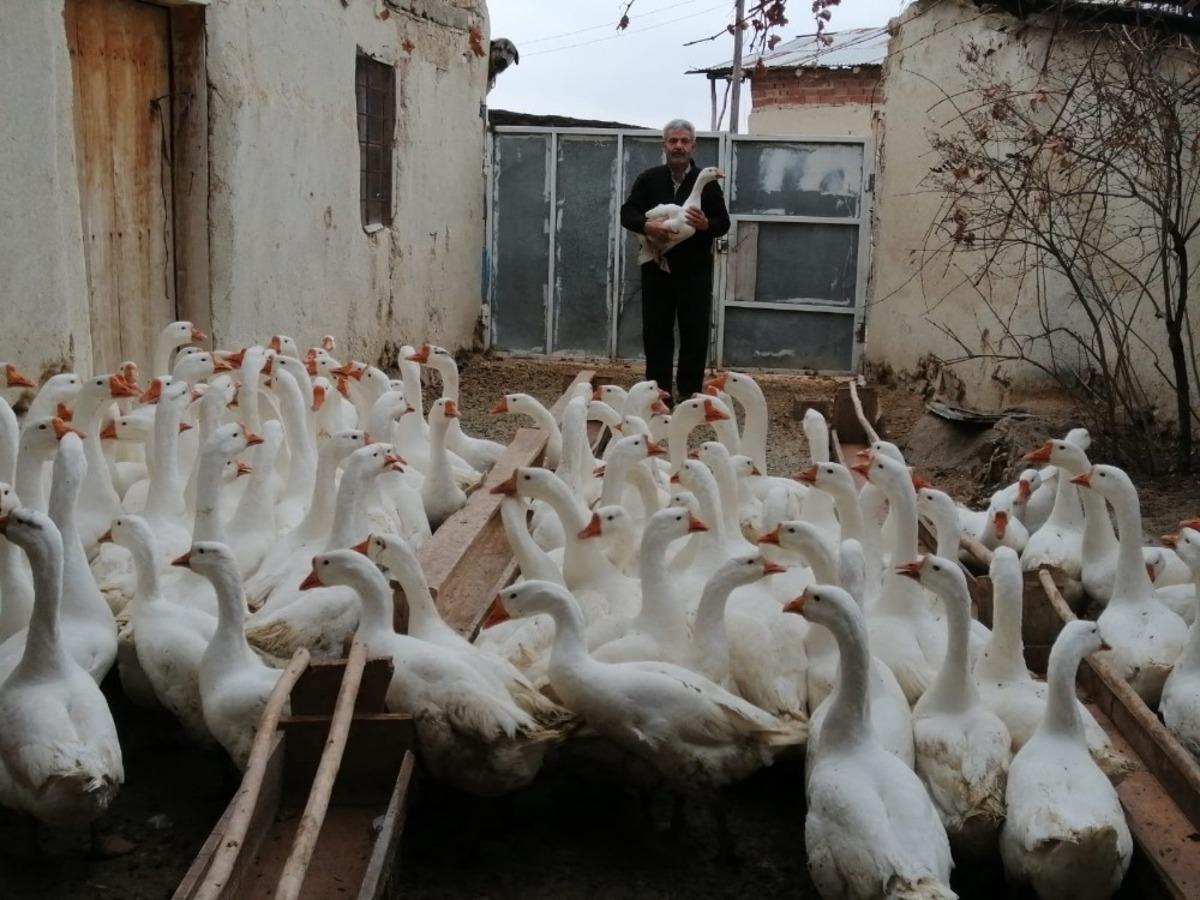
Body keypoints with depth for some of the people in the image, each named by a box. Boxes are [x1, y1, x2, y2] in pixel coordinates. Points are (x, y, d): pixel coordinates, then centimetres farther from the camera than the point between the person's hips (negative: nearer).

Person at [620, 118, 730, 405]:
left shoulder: (707, 182, 4)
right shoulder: (649, 179, 5)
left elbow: (723, 222, 4)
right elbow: (627, 213, 0)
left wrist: (706, 225, -19)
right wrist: (647, 226, -21)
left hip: (695, 270, -1)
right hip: (657, 268, 1)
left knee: (695, 333, 0)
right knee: (656, 331, 4)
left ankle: (690, 392, 9)